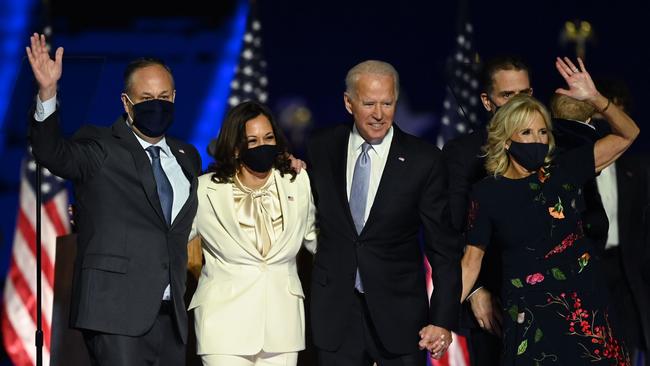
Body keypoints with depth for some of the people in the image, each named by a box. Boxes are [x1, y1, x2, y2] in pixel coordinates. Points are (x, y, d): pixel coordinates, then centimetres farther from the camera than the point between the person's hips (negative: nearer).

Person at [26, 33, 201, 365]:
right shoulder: (101, 148, 0)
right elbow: (52, 153, -19)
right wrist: (47, 93, -32)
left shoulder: (188, 158, 20)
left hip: (171, 314, 6)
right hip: (117, 311, -6)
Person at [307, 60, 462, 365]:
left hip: (400, 314, -2)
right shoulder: (321, 149, 2)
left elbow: (443, 247, -4)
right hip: (335, 312, 2)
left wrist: (443, 320, -10)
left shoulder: (423, 160, -6)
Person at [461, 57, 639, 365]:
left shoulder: (563, 170, 2)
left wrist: (594, 98, -11)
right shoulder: (487, 193, -3)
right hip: (530, 316, -2)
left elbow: (627, 134, 5)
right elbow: (471, 260, 0)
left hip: (585, 305, 2)